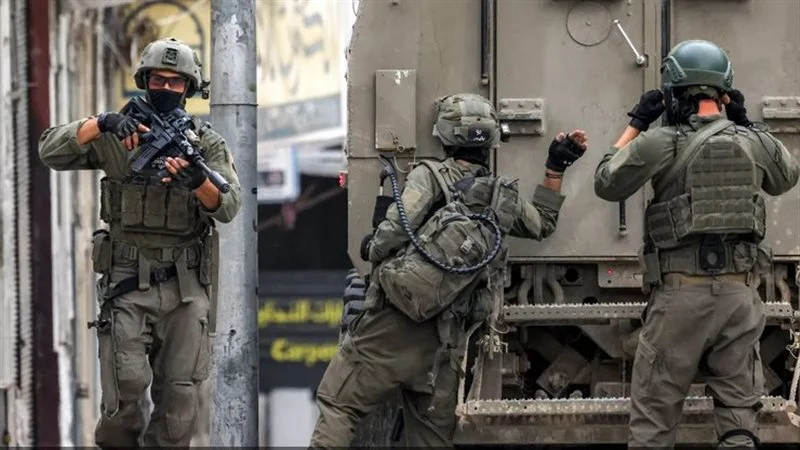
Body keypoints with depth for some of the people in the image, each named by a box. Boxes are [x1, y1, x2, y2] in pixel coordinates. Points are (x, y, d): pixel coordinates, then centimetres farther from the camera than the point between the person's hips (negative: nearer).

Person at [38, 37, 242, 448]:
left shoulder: (207, 144, 7)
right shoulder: (117, 138, 6)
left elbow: (227, 206, -6)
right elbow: (51, 151, -6)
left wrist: (197, 181, -28)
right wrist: (102, 123, -22)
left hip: (185, 286, 1)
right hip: (127, 281, -1)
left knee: (180, 394, 0)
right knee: (125, 388, -10)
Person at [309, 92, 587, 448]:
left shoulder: (429, 177, -7)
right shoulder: (503, 199, 11)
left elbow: (393, 234, -16)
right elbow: (543, 225, 31)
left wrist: (371, 249, 5)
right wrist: (555, 170, 30)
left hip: (394, 324, -5)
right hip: (446, 338, 5)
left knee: (338, 404, 0)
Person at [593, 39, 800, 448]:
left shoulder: (660, 145, -8)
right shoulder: (755, 143, 4)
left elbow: (606, 184, 6)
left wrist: (635, 126, 12)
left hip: (681, 292, -3)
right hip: (739, 293, 3)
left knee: (654, 416, 4)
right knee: (738, 412, 7)